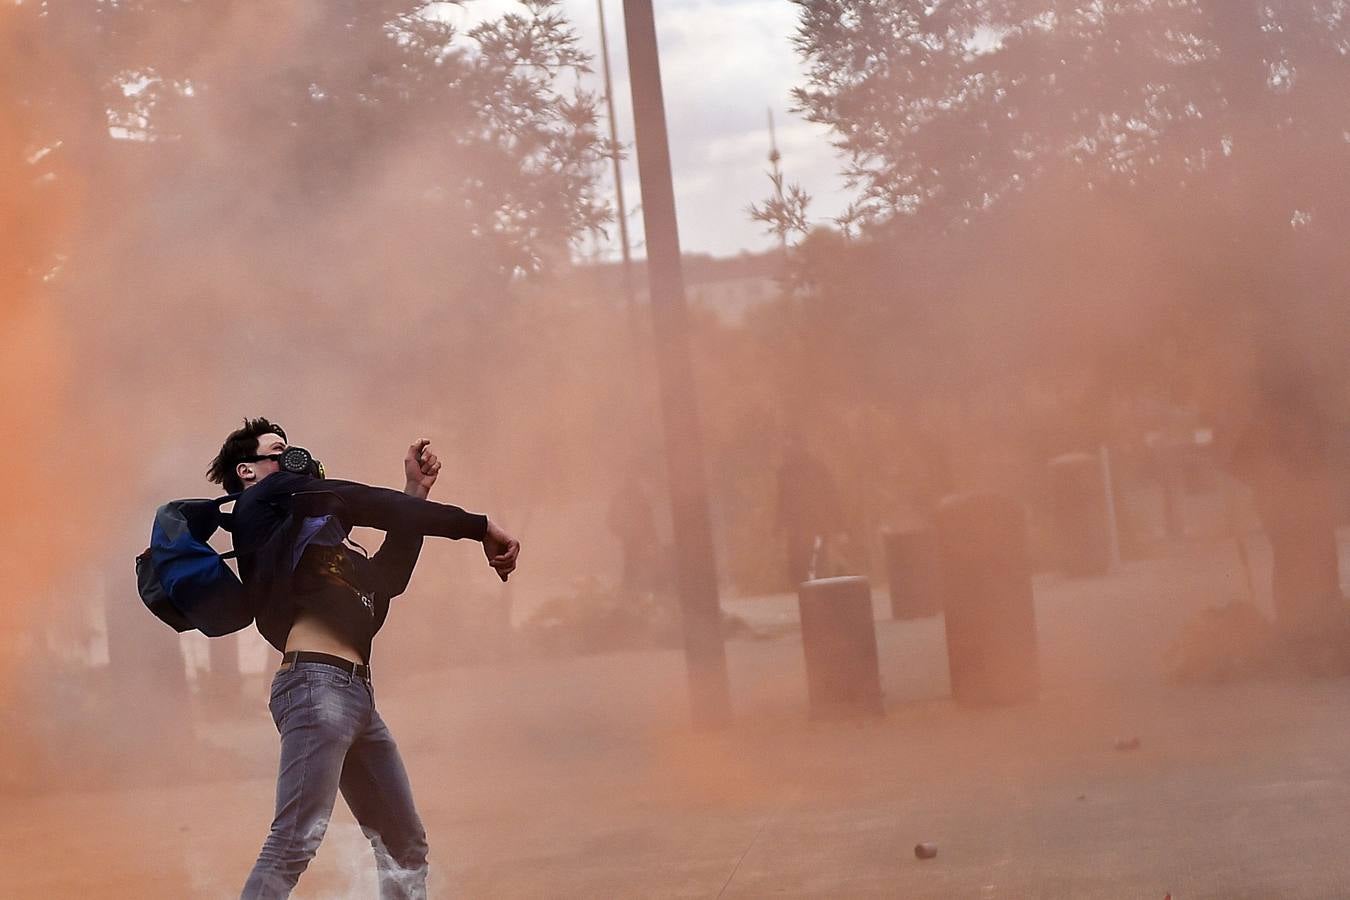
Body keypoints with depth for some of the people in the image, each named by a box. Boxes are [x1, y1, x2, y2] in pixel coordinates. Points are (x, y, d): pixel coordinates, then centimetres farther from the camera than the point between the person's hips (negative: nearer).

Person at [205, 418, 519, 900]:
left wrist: (416, 492, 25)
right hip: (317, 683, -10)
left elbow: (386, 578, 29)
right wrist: (478, 526, -2)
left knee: (406, 845, 9)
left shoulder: (303, 527, 30)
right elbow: (364, 503, -1)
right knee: (295, 842, -21)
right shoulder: (264, 499, 8)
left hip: (357, 694, 10)